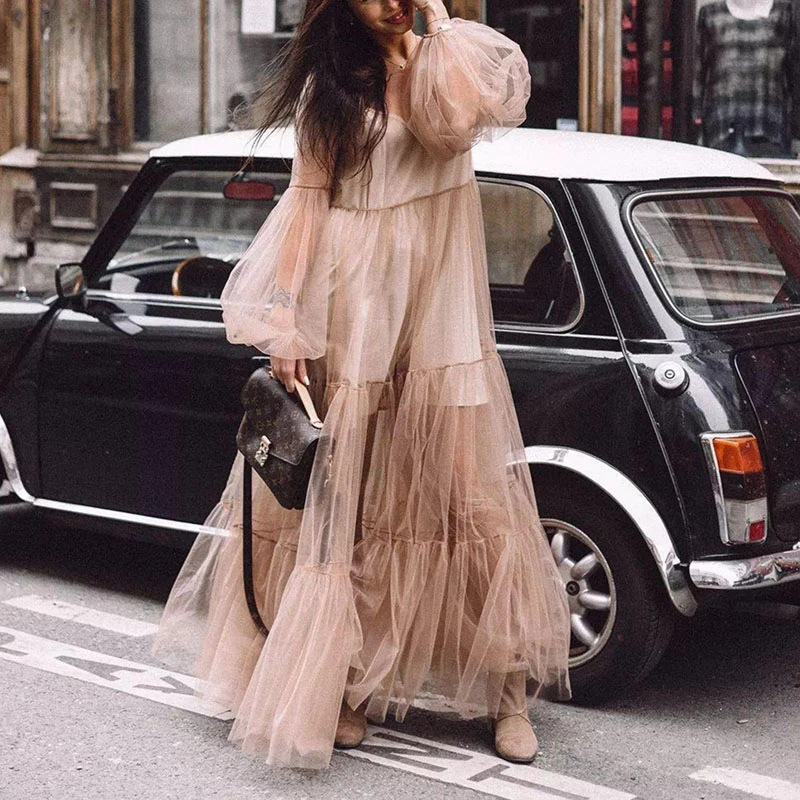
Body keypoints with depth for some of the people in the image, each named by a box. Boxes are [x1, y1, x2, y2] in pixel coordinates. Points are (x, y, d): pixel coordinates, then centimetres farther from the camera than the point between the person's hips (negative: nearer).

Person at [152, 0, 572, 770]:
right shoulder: (328, 85, 11)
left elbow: (457, 121, -20)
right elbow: (306, 200, 4)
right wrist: (283, 321, -3)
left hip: (435, 314, -2)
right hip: (349, 321, 2)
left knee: (465, 487, -2)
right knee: (343, 496, 5)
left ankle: (507, 689, 4)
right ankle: (346, 680, 15)